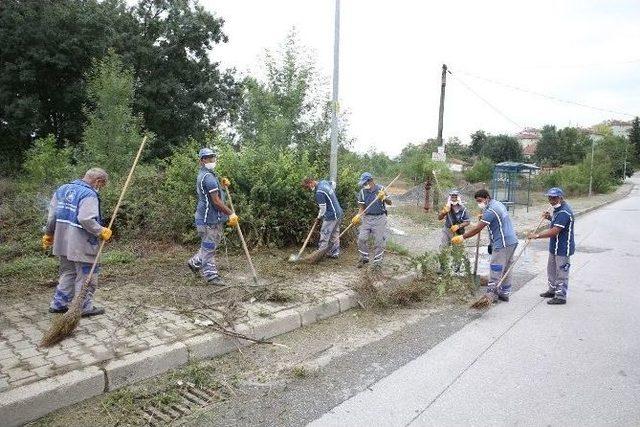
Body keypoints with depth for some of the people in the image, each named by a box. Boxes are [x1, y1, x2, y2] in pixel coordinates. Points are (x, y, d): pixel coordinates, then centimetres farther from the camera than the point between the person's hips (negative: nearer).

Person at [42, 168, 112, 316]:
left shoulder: (62, 189, 10)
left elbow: (52, 215, 14)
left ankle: (58, 304, 26)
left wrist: (49, 234, 23)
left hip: (62, 241, 8)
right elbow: (85, 219, -29)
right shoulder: (89, 195, -17)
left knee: (68, 272, 21)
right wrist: (102, 231, -17)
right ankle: (84, 307, 13)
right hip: (81, 244, -8)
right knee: (86, 274, 5)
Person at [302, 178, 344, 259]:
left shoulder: (319, 192, -22)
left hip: (331, 215, -10)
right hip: (338, 213, 10)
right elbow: (333, 183, 26)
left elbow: (323, 208, -19)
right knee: (335, 234, 15)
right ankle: (335, 253, 23)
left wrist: (319, 217, 1)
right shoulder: (323, 182, 5)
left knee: (324, 235, -3)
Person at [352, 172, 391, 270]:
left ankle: (377, 262, 16)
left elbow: (389, 203, -8)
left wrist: (384, 198, -29)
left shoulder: (381, 189, -7)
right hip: (367, 218, 2)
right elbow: (362, 207, 5)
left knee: (379, 242, 2)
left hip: (379, 218, -2)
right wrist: (358, 216, -14)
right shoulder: (362, 192, 0)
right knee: (361, 239, -1)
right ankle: (364, 258, 20)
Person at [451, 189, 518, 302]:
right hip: (511, 242, 10)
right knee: (506, 269, 15)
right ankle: (504, 293, 23)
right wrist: (483, 217, 15)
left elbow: (477, 229, -20)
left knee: (495, 270, -6)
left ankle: (491, 295, -3)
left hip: (503, 244, -10)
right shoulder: (498, 204, 14)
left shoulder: (490, 210, -17)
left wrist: (462, 237, -16)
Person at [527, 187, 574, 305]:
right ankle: (553, 290, 36)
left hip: (563, 248, -11)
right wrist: (550, 218, 7)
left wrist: (537, 235, -25)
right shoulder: (558, 209, 9)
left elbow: (554, 231, -29)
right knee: (551, 270, 21)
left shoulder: (564, 212, -24)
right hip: (555, 247, 11)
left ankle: (561, 296, 8)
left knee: (561, 273, -1)